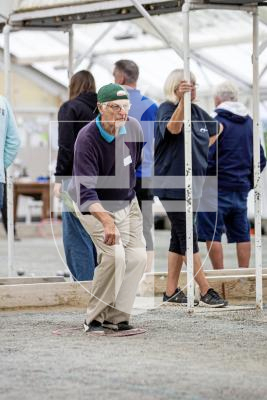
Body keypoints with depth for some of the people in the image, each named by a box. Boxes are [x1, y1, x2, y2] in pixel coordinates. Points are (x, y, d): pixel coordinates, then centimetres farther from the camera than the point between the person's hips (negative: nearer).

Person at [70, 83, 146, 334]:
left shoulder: (133, 128, -10)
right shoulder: (87, 139, -29)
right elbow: (86, 189, -37)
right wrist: (107, 221, -49)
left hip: (127, 203, 6)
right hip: (94, 206, -6)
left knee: (137, 257, -5)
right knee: (114, 255, -21)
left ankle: (116, 317, 3)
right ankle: (95, 317, -8)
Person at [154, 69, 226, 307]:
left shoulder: (197, 112, 11)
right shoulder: (167, 108, -10)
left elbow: (215, 130, 31)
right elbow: (173, 128, -33)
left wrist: (203, 149, 17)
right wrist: (182, 100, -45)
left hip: (192, 184, 8)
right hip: (172, 185, -8)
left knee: (180, 238, 11)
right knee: (188, 237, -6)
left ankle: (171, 291, 17)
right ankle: (206, 292, -5)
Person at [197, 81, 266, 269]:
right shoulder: (249, 123, 10)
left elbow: (207, 158, -15)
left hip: (217, 189, -7)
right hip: (242, 188, 7)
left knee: (212, 234, -2)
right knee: (242, 234, 11)